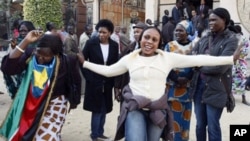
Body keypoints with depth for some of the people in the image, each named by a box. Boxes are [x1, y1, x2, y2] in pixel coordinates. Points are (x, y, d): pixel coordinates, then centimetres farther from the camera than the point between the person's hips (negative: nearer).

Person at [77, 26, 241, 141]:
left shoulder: (168, 57, -1)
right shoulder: (129, 58, 2)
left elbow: (197, 59, -2)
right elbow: (108, 70, 13)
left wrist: (231, 59, -4)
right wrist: (84, 62, 14)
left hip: (158, 110, 1)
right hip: (135, 108, -1)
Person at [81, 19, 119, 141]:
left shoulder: (114, 45, 0)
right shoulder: (91, 43, -9)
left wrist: (114, 81, 0)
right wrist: (88, 77, -11)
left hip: (107, 83, 3)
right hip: (94, 82, -3)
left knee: (104, 109, 12)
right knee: (97, 109, 1)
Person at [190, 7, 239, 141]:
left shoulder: (231, 40, -8)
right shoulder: (205, 38, 9)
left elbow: (220, 67, -18)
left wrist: (200, 65, -6)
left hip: (216, 88, -5)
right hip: (199, 84, 5)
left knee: (212, 126, 6)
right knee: (200, 124, 15)